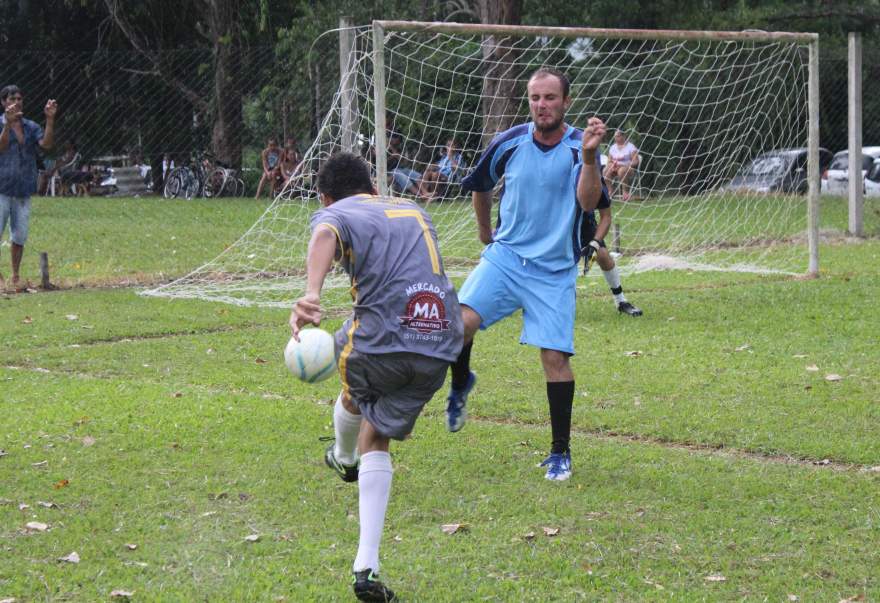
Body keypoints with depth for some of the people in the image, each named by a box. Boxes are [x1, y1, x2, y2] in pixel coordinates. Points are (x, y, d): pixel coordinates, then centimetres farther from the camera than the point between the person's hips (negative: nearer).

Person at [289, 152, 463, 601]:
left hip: (382, 337, -4)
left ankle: (343, 459, 63)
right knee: (376, 440, 18)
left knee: (355, 393, 33)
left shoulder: (333, 213, 8)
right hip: (441, 345, 4)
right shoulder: (413, 210, 27)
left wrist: (310, 295, -34)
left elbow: (324, 238, -18)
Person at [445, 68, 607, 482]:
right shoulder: (509, 143, -1)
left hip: (555, 271, -1)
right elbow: (481, 187, 19)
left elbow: (588, 202, -24)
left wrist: (589, 156, -36)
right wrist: (485, 233, 24)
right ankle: (460, 384, 10)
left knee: (555, 357, -6)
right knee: (461, 321, -22)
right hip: (505, 256, 2)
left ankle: (560, 452, 8)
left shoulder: (580, 147, -8)